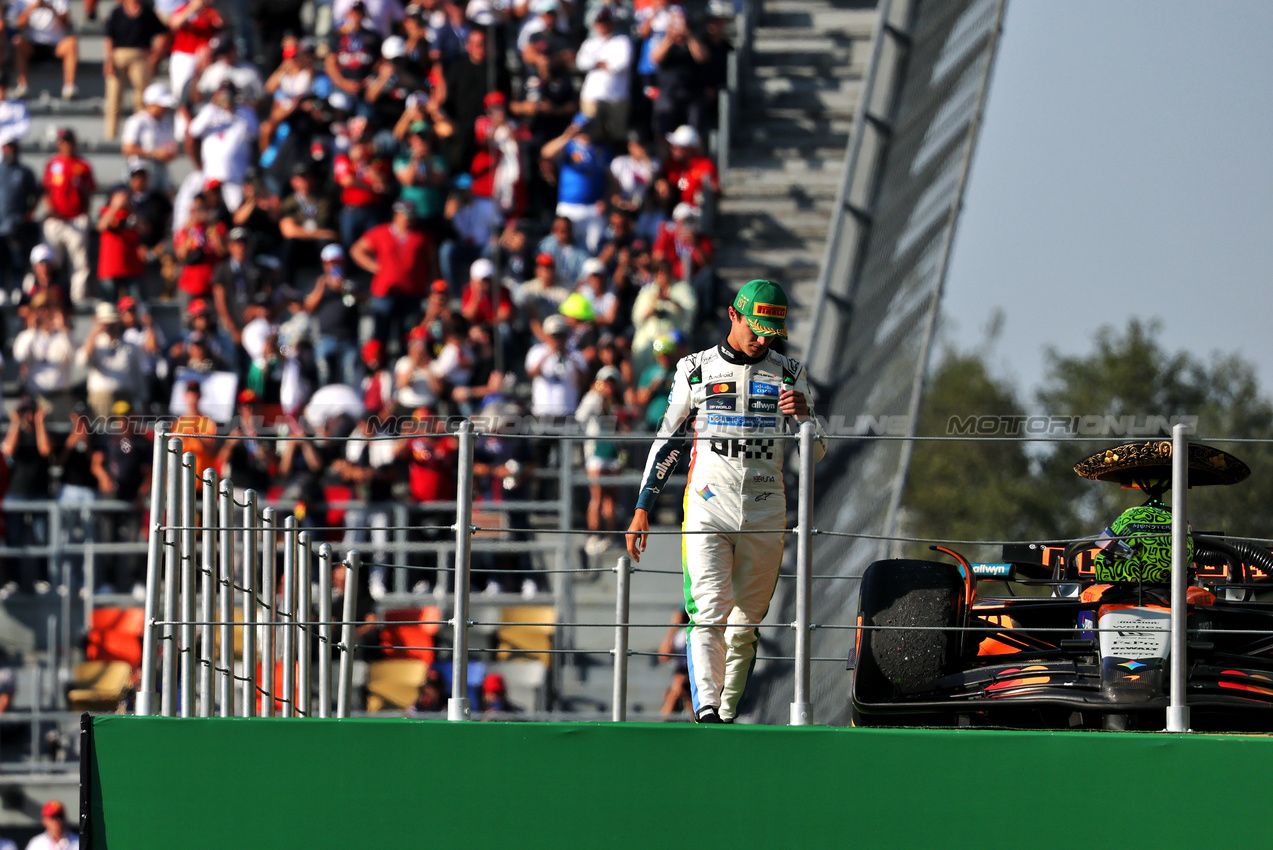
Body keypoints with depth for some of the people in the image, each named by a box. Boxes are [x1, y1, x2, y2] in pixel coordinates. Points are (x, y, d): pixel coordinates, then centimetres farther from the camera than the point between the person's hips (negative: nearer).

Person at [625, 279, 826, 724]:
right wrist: (643, 508, 8)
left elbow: (815, 453, 10)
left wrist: (802, 416, -12)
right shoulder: (695, 370, 7)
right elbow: (668, 441, 12)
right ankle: (706, 712, -30)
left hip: (765, 515, 2)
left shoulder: (789, 374, 10)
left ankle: (727, 714, 14)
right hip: (708, 506, -2)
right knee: (709, 612, -17)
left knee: (746, 622, 5)